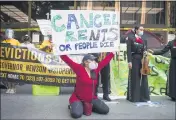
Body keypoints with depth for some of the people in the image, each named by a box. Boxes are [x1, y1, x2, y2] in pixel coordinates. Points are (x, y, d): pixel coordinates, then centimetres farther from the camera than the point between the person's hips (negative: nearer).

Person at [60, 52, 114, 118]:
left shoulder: (96, 69, 0)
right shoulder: (79, 68, -14)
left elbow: (106, 60, 8)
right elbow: (67, 60, -20)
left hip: (91, 98, 5)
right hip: (78, 98, -5)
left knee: (105, 110, -5)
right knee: (76, 114, -29)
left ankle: (89, 107, 17)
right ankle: (74, 106, 9)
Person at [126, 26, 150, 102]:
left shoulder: (144, 40, 15)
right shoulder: (130, 38, -1)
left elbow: (145, 51, 15)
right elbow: (129, 51, -8)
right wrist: (129, 61, -15)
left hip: (142, 60, 5)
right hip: (134, 59, -5)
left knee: (143, 78, 5)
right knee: (134, 78, 1)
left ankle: (143, 96, 14)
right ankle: (134, 97, 10)